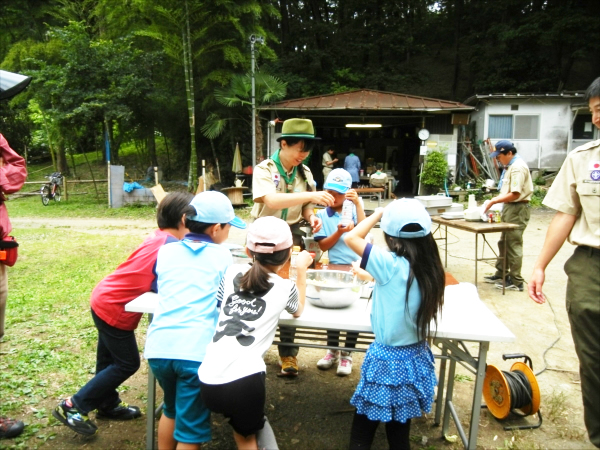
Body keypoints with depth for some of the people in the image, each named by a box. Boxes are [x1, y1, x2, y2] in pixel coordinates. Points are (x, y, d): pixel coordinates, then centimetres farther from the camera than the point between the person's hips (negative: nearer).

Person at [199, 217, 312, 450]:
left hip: (208, 380, 3)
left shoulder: (232, 272, 11)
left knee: (244, 425, 30)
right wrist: (302, 269, 37)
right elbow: (298, 310, 29)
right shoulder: (285, 287, 5)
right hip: (244, 379, -3)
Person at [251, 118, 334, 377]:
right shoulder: (264, 170, -12)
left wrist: (311, 217, -14)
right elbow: (272, 201, -30)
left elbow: (305, 207, 9)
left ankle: (288, 354, 13)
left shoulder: (304, 173, 2)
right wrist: (310, 195, -39)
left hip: (292, 236, 3)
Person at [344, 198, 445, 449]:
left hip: (388, 358, -6)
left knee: (363, 430, 12)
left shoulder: (391, 264, -22)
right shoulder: (429, 268, -4)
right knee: (400, 430, 21)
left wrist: (378, 214, -9)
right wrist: (374, 277, 18)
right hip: (415, 356, 6)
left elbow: (351, 238, -19)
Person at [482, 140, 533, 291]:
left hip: (517, 209, -10)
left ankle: (516, 281, 3)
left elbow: (515, 194, -22)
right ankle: (501, 274, 27)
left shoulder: (518, 167, -16)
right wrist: (495, 200, 8)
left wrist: (494, 201, -17)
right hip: (509, 208, 10)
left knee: (513, 245, -5)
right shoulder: (510, 166, 14)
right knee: (503, 243, 16)